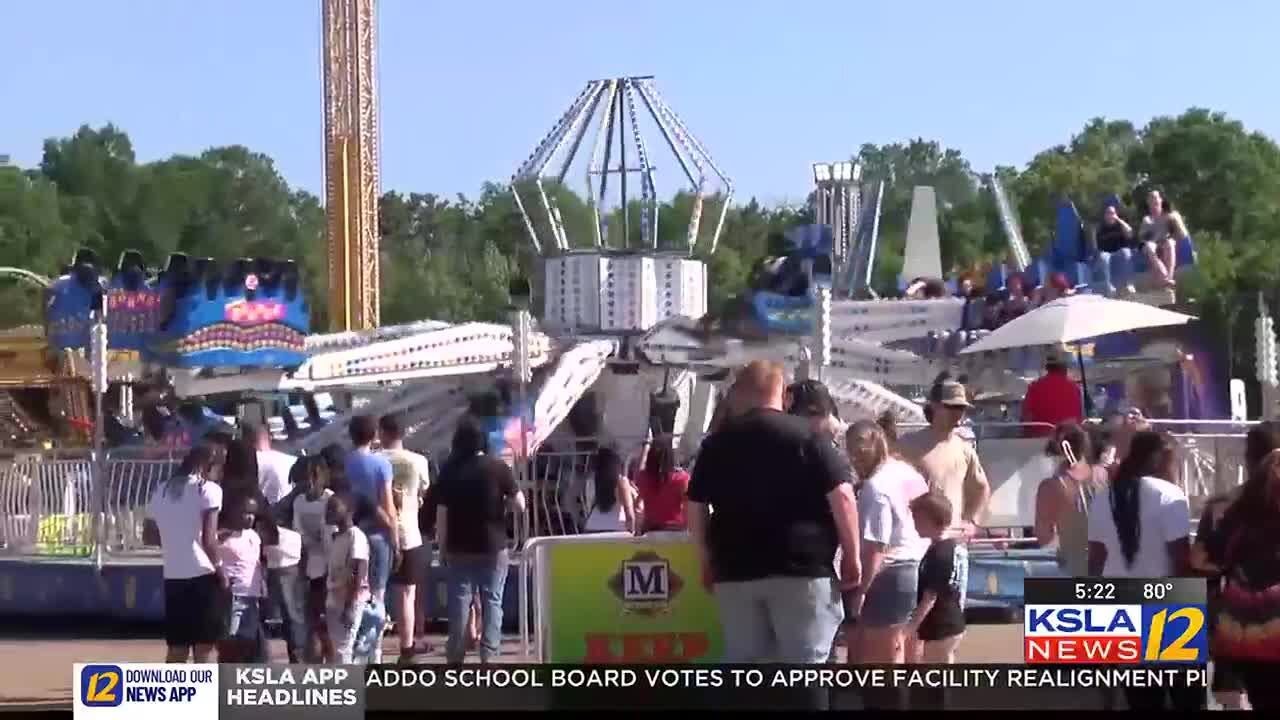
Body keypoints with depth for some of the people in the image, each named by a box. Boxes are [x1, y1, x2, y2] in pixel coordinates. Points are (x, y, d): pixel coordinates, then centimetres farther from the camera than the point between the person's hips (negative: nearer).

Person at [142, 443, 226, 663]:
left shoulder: (161, 491, 13)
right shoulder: (208, 489, -7)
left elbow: (148, 536, 20)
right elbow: (208, 540, -15)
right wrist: (219, 571, -3)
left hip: (173, 576, 6)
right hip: (202, 575, -6)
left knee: (176, 650, 11)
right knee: (203, 649, 0)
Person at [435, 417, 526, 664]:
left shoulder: (449, 470, -2)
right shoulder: (498, 467, -6)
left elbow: (441, 513, -1)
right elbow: (519, 505, -5)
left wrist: (442, 546, 8)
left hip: (459, 549, 1)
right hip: (493, 548, -1)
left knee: (459, 603, 5)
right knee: (492, 602, 4)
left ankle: (455, 657, 5)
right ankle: (489, 655, -3)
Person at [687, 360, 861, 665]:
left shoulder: (717, 442, 9)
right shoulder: (806, 435, -1)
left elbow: (696, 509, 10)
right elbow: (842, 497, -9)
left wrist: (707, 562, 19)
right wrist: (852, 556, -1)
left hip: (736, 570, 3)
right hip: (802, 567, -3)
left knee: (741, 661, 10)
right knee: (804, 663, 0)